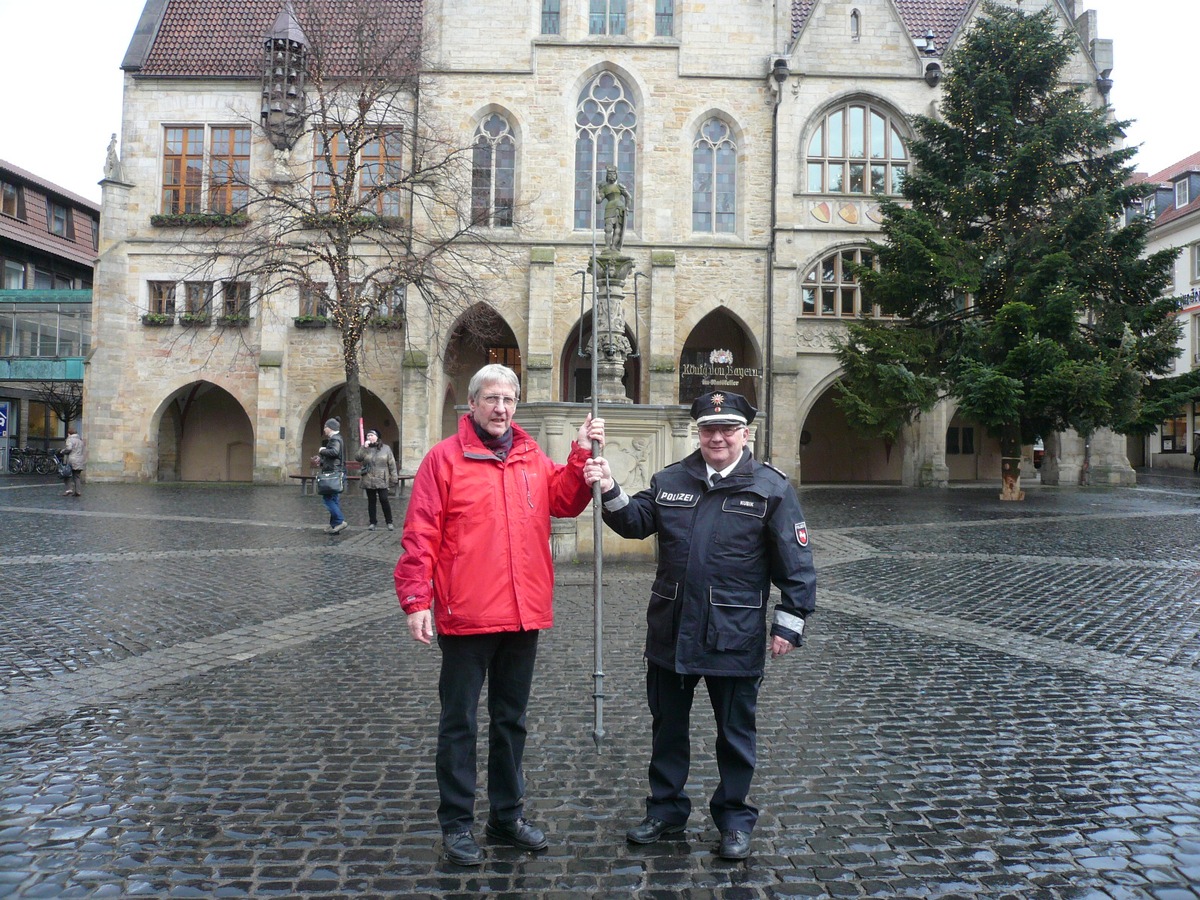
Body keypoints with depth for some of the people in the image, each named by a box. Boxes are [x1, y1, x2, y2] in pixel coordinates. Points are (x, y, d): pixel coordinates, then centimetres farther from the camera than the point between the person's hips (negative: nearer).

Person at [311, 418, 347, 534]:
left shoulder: (334, 439, -11)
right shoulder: (336, 438, 21)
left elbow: (334, 452, -32)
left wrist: (322, 451, -16)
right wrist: (321, 461, 19)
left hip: (333, 473, -10)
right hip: (336, 473, 10)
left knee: (328, 498, -11)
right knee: (334, 499, 11)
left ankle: (340, 521, -15)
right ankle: (334, 525, 13)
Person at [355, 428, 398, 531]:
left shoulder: (386, 448, 4)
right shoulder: (364, 449, 9)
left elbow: (392, 464, 2)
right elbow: (357, 458, -9)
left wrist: (394, 479, -3)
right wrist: (364, 447, -17)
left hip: (381, 480, -2)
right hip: (368, 480, 2)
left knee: (384, 500, -8)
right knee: (371, 501, 7)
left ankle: (389, 522, 3)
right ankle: (372, 522, 15)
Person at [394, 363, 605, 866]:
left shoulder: (532, 458, 9)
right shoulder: (445, 457, -6)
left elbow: (564, 503, 2)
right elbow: (420, 536, -10)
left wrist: (581, 455, -7)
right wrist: (416, 600, -16)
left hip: (524, 615, 5)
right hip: (465, 616, -5)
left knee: (511, 719, 18)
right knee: (459, 722, 8)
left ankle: (507, 815, 34)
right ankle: (456, 824, 24)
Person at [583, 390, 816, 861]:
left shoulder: (771, 487, -5)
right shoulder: (670, 481, 6)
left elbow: (796, 563, -5)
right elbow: (636, 521, 6)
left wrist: (789, 623, -8)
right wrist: (610, 491, -12)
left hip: (734, 639, -3)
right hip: (670, 632, 4)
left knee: (735, 732, 12)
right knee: (667, 726, 17)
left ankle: (734, 818, 32)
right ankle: (665, 808, 36)